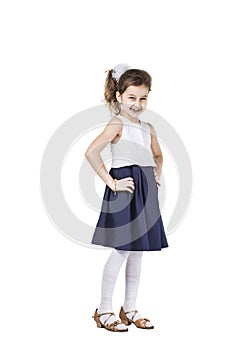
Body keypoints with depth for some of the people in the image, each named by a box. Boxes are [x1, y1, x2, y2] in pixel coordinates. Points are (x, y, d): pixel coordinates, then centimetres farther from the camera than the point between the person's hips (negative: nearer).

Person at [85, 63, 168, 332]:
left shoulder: (148, 128, 13)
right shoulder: (117, 124, -9)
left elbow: (158, 155, 31)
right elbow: (91, 152, -22)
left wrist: (157, 176, 13)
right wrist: (111, 182, -19)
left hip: (146, 191, 7)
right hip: (125, 189, -7)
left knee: (137, 252, 12)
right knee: (121, 252, -3)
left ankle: (130, 309, 23)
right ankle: (104, 310, 11)